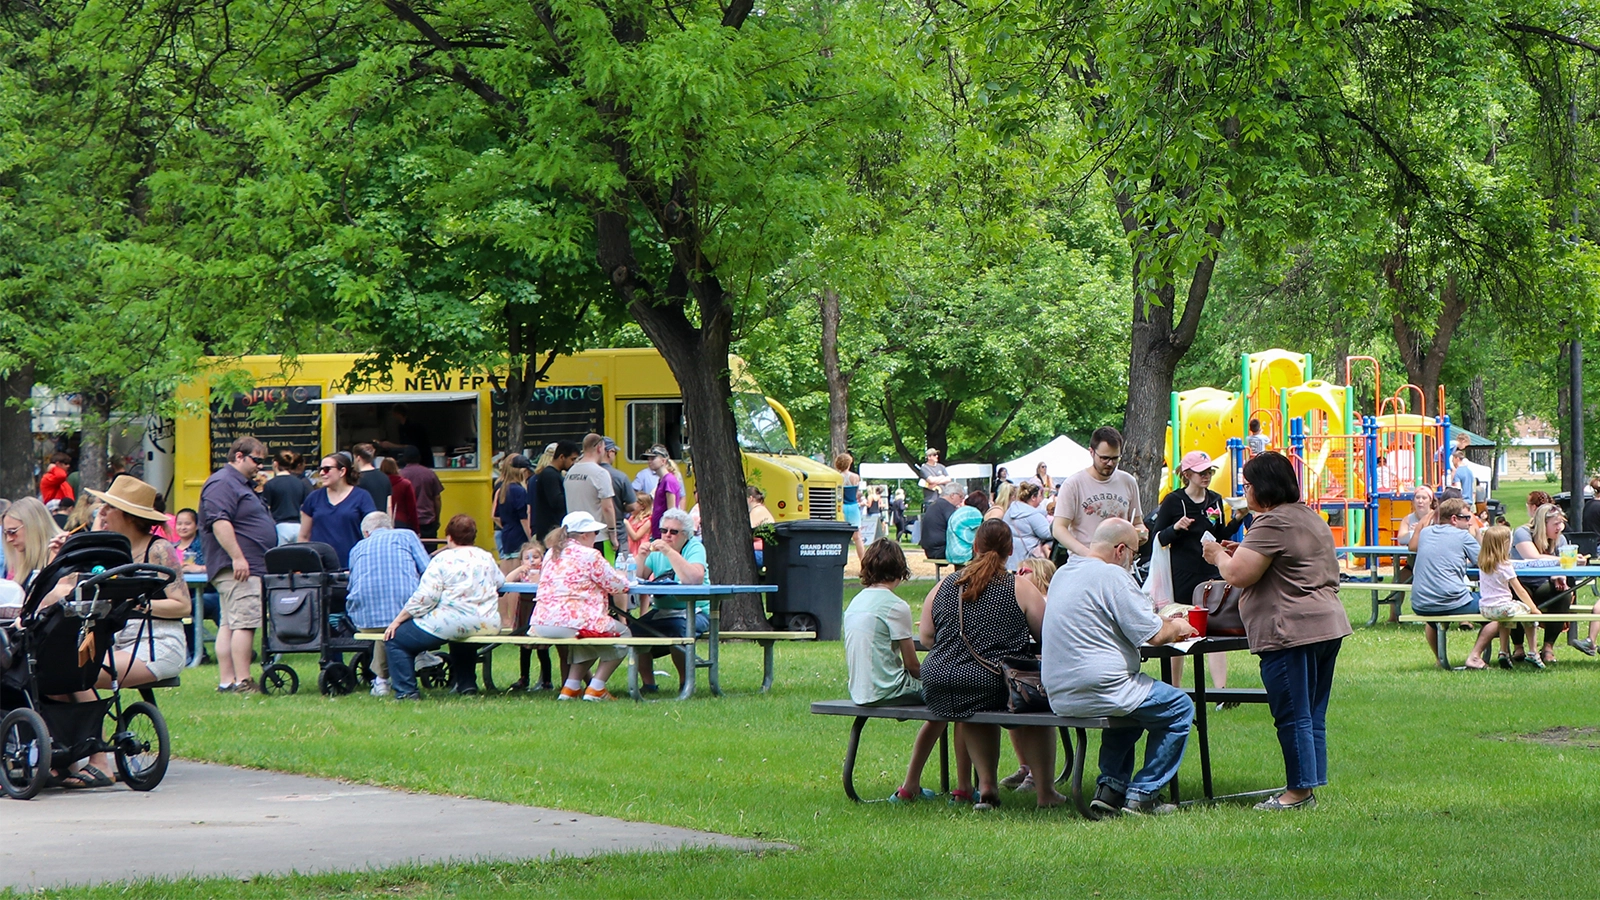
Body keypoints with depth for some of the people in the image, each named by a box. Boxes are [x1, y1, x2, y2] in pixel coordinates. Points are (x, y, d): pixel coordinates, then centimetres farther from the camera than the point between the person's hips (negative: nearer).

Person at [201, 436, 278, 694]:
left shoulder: (241, 484, 24)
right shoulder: (222, 484, -11)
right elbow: (219, 522, -21)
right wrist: (237, 557, -25)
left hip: (250, 567, 11)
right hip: (236, 567, -11)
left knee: (228, 624, 7)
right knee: (245, 622, -14)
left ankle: (226, 681, 5)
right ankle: (242, 681, -17)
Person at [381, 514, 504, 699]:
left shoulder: (444, 559, -8)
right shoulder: (486, 558, 10)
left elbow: (424, 598, -13)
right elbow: (500, 582, 29)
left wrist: (397, 621, -5)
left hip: (452, 624, -7)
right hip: (487, 625, 7)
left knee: (396, 639, 4)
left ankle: (406, 691, -3)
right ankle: (466, 683, 35)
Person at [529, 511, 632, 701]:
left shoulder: (551, 553, 15)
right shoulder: (590, 556, -6)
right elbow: (619, 586, 0)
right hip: (572, 624, -8)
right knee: (622, 634, 16)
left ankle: (571, 687, 23)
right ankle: (595, 689, 8)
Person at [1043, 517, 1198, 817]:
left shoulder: (1063, 573, 15)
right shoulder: (1112, 576, -13)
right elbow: (1154, 635, -14)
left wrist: (1165, 623, 23)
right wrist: (1176, 628, 9)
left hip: (1059, 696, 9)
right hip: (1097, 690, -9)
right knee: (1179, 708, 8)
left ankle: (1110, 788, 24)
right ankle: (1142, 794, 7)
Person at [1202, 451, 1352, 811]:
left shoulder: (1272, 524, -14)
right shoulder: (1311, 517, 18)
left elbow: (1238, 575, -17)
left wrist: (1219, 555, 3)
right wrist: (1242, 552, 22)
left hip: (1291, 631, -10)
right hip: (1327, 624, 10)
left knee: (1293, 716, -4)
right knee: (1313, 716, 12)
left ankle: (1299, 791, -1)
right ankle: (1310, 786, 16)